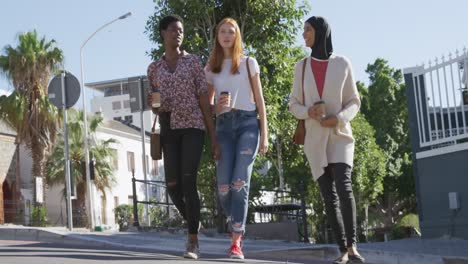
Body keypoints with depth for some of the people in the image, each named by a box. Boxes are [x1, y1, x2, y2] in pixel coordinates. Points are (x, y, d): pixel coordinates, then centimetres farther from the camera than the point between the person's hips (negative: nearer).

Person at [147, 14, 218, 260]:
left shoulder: (193, 61, 4)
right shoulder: (154, 68, 12)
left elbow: (204, 99, 2)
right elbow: (155, 106, 16)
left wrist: (213, 134, -3)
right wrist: (154, 106, -10)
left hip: (193, 125, -3)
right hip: (168, 129, 3)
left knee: (188, 181, -17)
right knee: (172, 184, -5)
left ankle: (192, 243, -12)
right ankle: (194, 223, 26)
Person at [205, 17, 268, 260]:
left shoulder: (248, 63, 9)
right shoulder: (210, 69, 14)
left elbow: (259, 100, 8)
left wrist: (264, 134, 1)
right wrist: (217, 105, -7)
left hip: (248, 123, -2)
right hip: (224, 125, 2)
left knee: (240, 182, -16)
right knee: (224, 187, -7)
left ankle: (236, 242, -15)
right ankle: (237, 227, 20)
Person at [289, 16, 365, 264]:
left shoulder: (342, 64, 1)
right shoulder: (302, 66, 7)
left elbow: (354, 102, 4)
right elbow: (294, 104, 8)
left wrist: (339, 119, -16)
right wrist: (309, 112, -15)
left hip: (340, 134, -2)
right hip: (315, 139, 2)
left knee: (343, 187, -22)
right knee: (329, 196, -2)